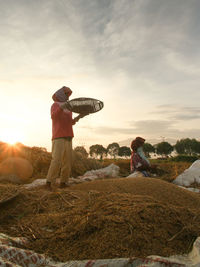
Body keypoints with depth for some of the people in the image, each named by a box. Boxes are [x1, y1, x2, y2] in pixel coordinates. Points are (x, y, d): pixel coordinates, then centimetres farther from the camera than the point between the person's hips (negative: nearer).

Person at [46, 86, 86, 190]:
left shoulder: (68, 108, 24)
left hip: (68, 137, 7)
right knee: (57, 160, -17)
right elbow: (53, 116, -18)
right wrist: (62, 106, -34)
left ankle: (63, 182, 6)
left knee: (67, 161, 1)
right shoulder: (55, 105, 3)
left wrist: (79, 117, 7)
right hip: (58, 137, -7)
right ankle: (49, 182, -11)